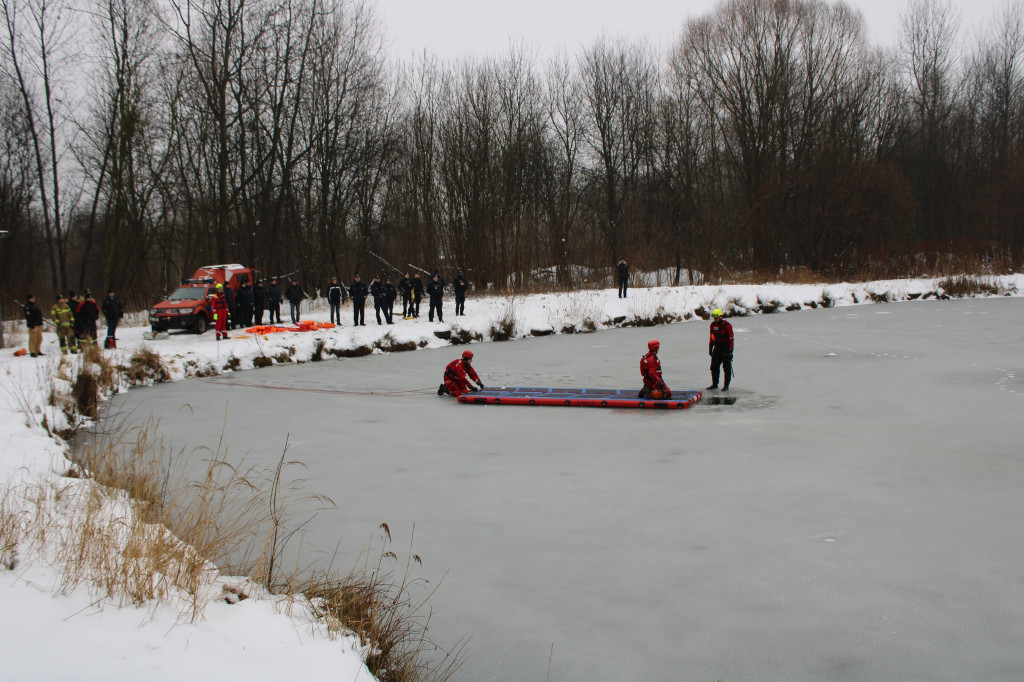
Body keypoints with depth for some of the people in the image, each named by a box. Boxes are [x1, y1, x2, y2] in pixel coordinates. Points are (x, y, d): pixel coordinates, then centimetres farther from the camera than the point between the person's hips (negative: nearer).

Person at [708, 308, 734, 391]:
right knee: (714, 367, 6)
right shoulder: (713, 325, 8)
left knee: (727, 368, -2)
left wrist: (730, 349, -16)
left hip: (726, 348, -6)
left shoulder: (727, 325, -12)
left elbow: (731, 338, -12)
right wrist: (710, 348, 16)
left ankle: (726, 385, 4)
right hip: (717, 348, 6)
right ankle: (714, 384, 17)